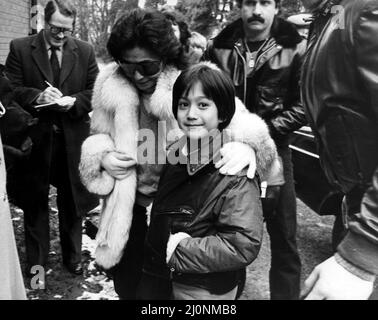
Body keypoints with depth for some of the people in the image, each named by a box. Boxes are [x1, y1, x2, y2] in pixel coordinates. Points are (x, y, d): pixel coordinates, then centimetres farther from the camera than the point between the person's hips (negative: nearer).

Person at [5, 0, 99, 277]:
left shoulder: (85, 52, 3)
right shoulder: (20, 49, -1)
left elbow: (95, 92, 1)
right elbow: (11, 91, -4)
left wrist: (73, 101, -17)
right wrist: (38, 97, -21)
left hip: (73, 138, 1)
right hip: (35, 136, -1)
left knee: (72, 201, 13)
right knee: (35, 201, 11)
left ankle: (73, 257, 33)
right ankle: (36, 261, 29)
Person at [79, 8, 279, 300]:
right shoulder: (111, 87, -6)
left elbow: (238, 121, -18)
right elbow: (98, 136, 8)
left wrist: (246, 146, -41)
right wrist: (101, 156, -14)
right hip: (130, 210, 3)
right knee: (128, 286, 21)